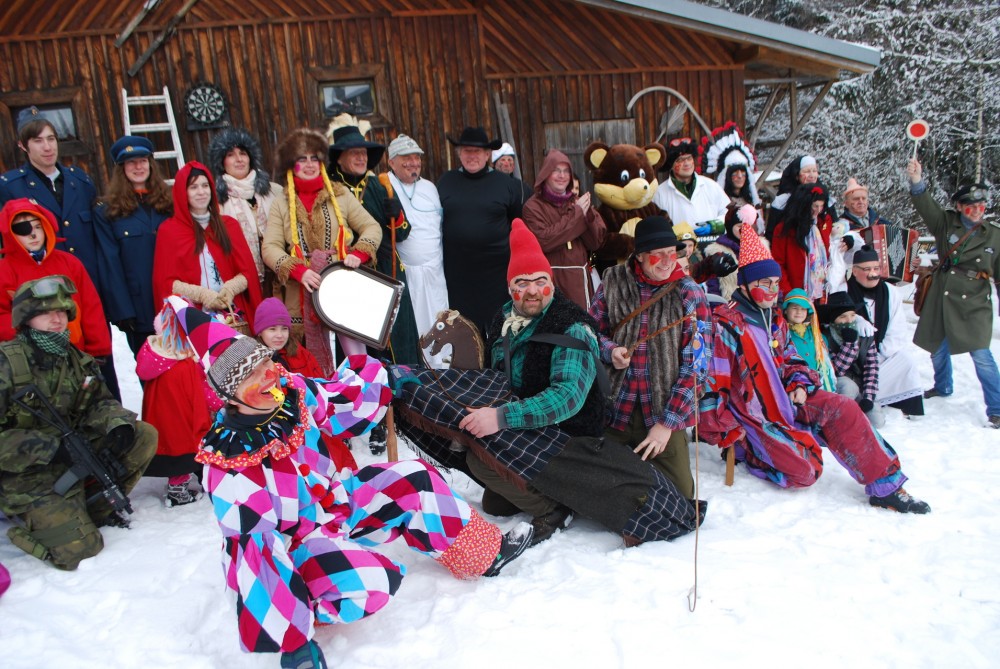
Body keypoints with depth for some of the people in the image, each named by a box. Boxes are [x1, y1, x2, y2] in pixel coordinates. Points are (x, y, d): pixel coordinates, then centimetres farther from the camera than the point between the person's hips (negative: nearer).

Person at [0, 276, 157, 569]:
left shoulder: (75, 359, 3)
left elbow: (100, 402, 6)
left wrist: (118, 425, -17)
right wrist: (48, 447, -27)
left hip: (74, 454, 6)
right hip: (24, 476, -6)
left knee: (144, 435, -8)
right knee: (79, 548, -16)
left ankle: (95, 509, 3)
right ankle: (24, 516, 13)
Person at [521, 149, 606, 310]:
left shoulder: (579, 202, 13)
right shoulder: (533, 206, -2)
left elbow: (596, 242, 5)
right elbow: (543, 240, -18)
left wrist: (587, 213, -12)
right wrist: (577, 215, -11)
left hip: (579, 277, 5)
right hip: (551, 279, -5)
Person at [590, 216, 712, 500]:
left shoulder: (690, 295, -6)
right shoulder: (613, 282, -2)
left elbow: (694, 366, -9)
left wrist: (667, 423, -14)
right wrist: (609, 349, -16)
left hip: (665, 415, -1)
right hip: (614, 411, 1)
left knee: (680, 496, 1)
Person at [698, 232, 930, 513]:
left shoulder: (775, 319, 10)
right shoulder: (726, 324, -19)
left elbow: (790, 359, 23)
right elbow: (712, 384, -20)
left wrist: (800, 384, 1)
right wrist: (725, 433, -16)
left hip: (783, 400, 8)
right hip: (752, 415, -8)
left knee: (843, 409, -12)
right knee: (803, 472, -15)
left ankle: (885, 487, -4)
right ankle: (748, 452, 11)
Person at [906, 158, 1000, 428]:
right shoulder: (946, 223, 1)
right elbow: (926, 207, -16)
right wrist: (917, 183, -32)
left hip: (975, 303, -2)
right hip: (943, 298, 2)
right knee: (937, 348, 17)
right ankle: (942, 387, 45)